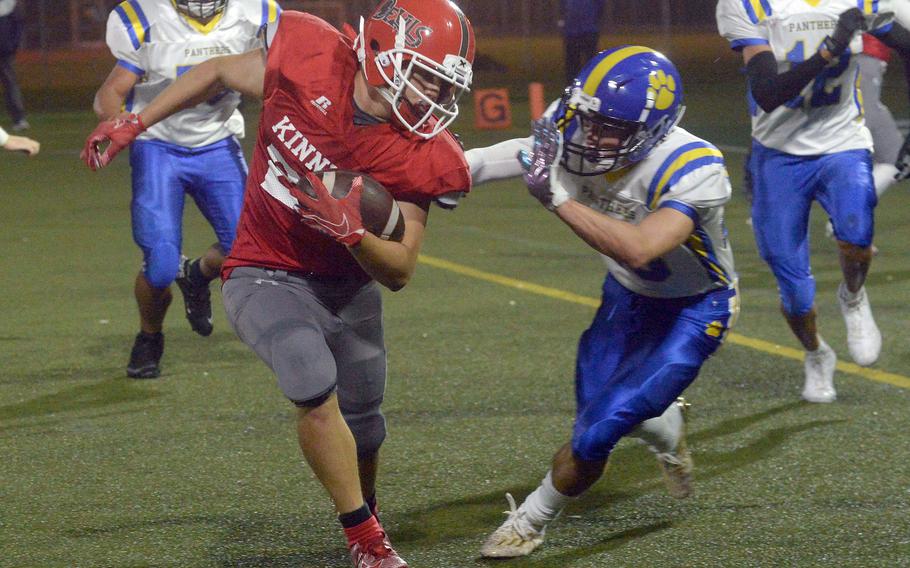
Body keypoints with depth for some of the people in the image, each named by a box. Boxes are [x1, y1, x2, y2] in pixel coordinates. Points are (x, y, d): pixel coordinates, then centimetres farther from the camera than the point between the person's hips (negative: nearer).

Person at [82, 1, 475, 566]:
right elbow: (218, 73, 1)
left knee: (362, 425, 13)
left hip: (347, 281, 2)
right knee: (316, 385, -25)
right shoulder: (307, 59, -20)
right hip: (268, 278, -2)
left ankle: (366, 516, 46)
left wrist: (350, 229, -34)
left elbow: (399, 271, -14)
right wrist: (132, 125, 7)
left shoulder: (421, 156, -18)